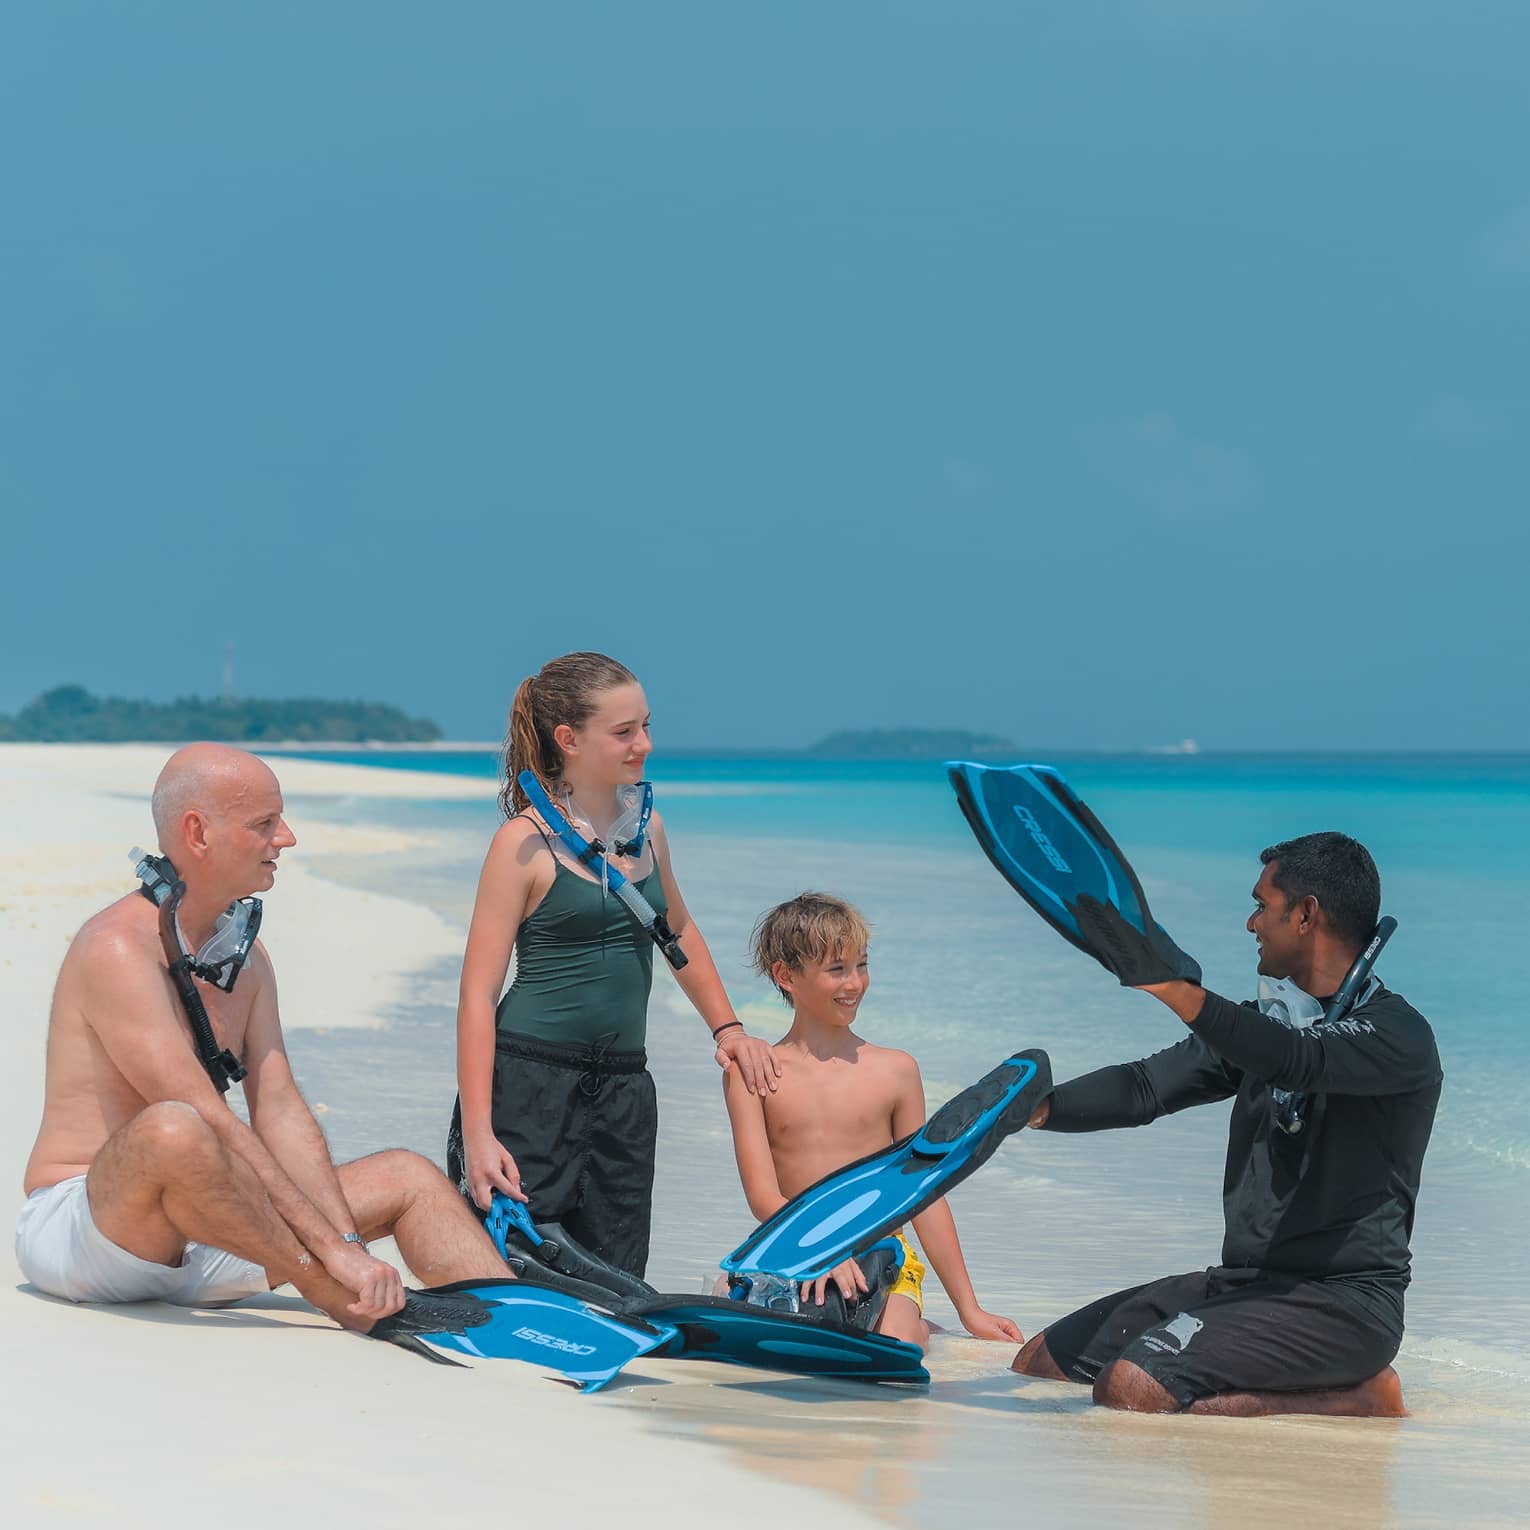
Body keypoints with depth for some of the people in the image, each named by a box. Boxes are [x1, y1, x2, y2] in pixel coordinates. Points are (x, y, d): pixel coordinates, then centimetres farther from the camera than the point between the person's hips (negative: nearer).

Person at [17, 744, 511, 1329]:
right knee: (171, 1130, -39)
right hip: (76, 1230, -9)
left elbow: (281, 1113, 5)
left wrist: (349, 1244, -10)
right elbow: (212, 1124, -24)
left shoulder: (243, 954, 13)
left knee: (409, 1177, 4)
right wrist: (330, 1250, -27)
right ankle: (325, 1291, -22)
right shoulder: (118, 948, -16)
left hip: (193, 1249, 9)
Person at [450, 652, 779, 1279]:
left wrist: (726, 1027, 19)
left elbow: (679, 931, 29)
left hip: (622, 1087, 6)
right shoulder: (525, 843, -8)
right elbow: (478, 992, -10)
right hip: (528, 1080, -6)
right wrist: (477, 1134, -18)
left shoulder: (645, 827, 9)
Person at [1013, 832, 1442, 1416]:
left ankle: (1361, 1395, -9)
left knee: (1134, 1389, -28)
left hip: (1341, 1301, -9)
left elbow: (1299, 1061, -32)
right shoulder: (1265, 1022, 15)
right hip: (1243, 1281, 9)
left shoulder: (1397, 1033, -12)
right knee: (1039, 1363, 6)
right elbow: (1144, 1088, 8)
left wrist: (1179, 991, -48)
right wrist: (1037, 1107, -12)